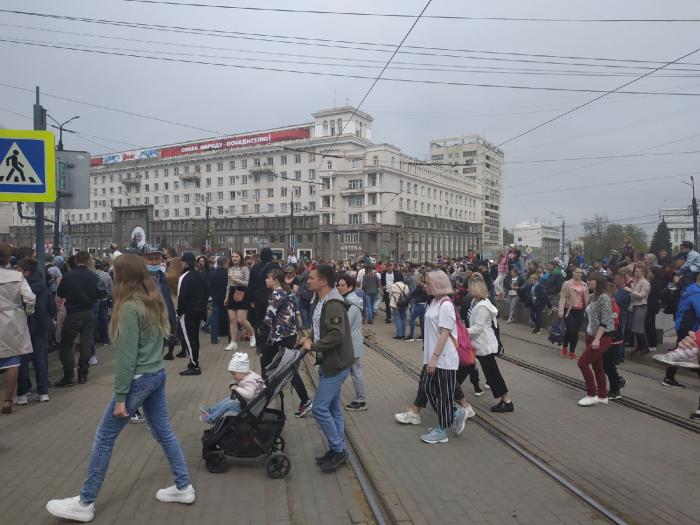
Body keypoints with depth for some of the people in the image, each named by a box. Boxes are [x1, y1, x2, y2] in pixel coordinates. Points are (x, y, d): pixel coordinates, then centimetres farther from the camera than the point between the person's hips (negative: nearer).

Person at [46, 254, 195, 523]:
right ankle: (183, 487, 22)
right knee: (163, 431, 15)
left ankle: (84, 503, 16)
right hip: (157, 374, 8)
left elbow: (127, 355, -19)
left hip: (139, 379, -8)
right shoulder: (155, 301, 7)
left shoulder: (130, 307, -18)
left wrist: (120, 396, -14)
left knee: (104, 438, 5)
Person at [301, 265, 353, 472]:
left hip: (336, 364, -10)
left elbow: (337, 335, -29)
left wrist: (313, 346, -19)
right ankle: (338, 450, 27)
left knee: (320, 408, -6)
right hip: (330, 362, 10)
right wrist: (310, 339, 3)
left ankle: (338, 450, 8)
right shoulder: (321, 301, 10)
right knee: (333, 408, 16)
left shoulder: (333, 305, -21)